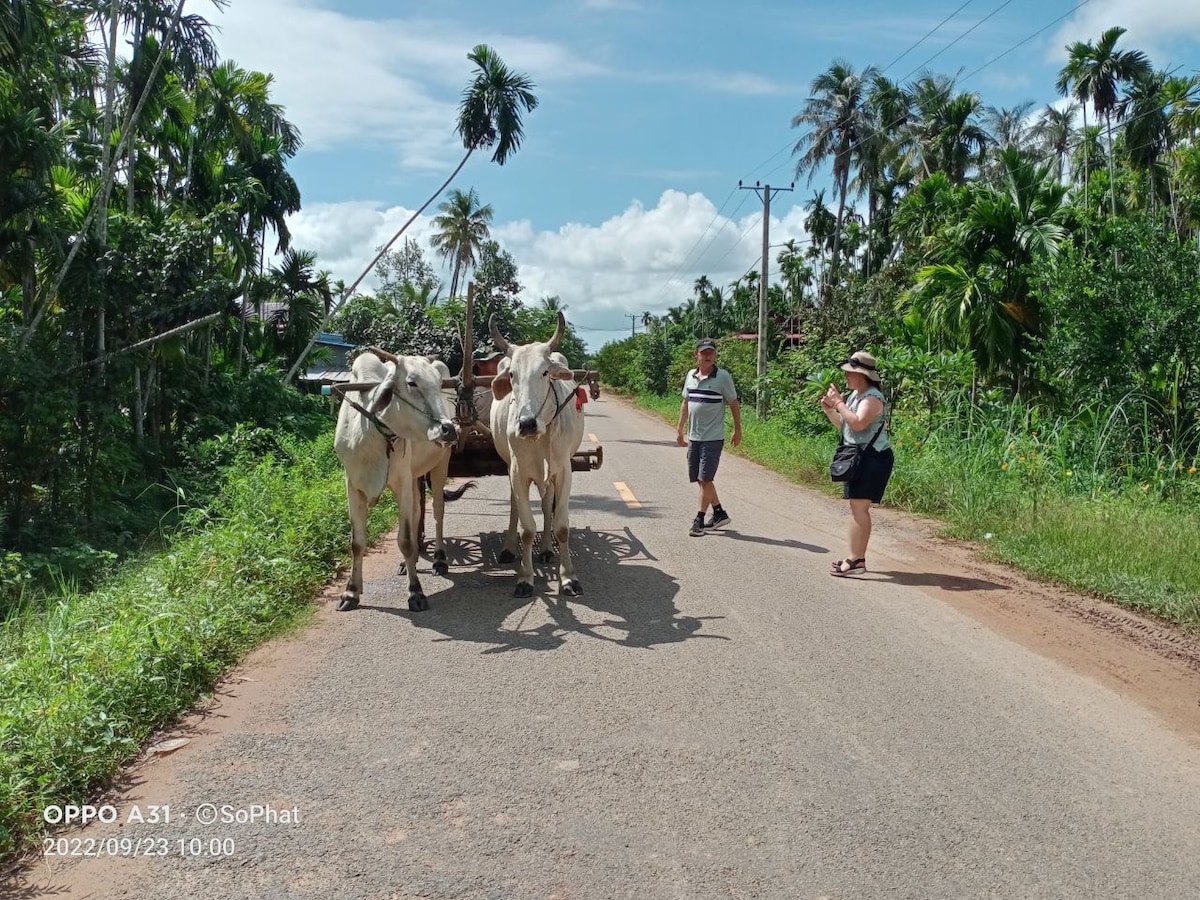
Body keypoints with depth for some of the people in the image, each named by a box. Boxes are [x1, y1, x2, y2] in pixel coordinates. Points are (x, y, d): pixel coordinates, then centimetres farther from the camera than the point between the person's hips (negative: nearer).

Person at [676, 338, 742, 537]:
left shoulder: (723, 377, -8)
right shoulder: (691, 375, 8)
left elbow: (734, 404, -1)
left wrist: (738, 430, 1)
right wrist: (680, 429, 16)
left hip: (713, 438, -6)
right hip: (693, 437, 6)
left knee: (705, 479, -7)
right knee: (699, 479, 12)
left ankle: (699, 520, 2)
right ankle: (719, 514, 25)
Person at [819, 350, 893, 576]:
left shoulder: (872, 398, -15)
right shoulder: (855, 395, 17)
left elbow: (858, 423, -30)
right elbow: (844, 425, 23)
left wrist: (838, 403, -21)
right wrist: (829, 410, 7)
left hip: (872, 458, -10)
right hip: (859, 457, 10)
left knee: (859, 507, -13)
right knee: (857, 507, 12)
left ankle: (856, 561, -14)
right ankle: (856, 557, 19)